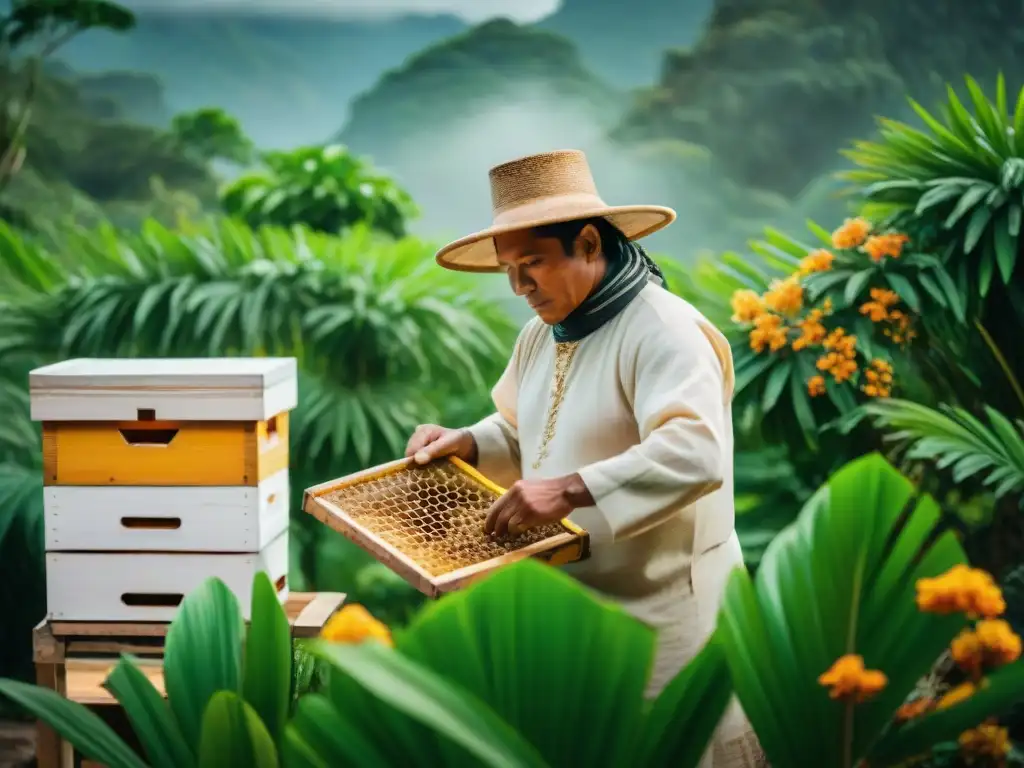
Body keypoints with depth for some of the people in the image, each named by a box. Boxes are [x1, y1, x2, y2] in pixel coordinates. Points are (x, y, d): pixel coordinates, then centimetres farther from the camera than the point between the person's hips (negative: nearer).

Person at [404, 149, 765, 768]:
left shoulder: (663, 330, -17)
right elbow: (520, 435, 25)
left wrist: (571, 490, -37)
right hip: (564, 605, 8)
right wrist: (465, 444, 4)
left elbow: (695, 452, -31)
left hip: (660, 611, -8)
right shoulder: (541, 334, 12)